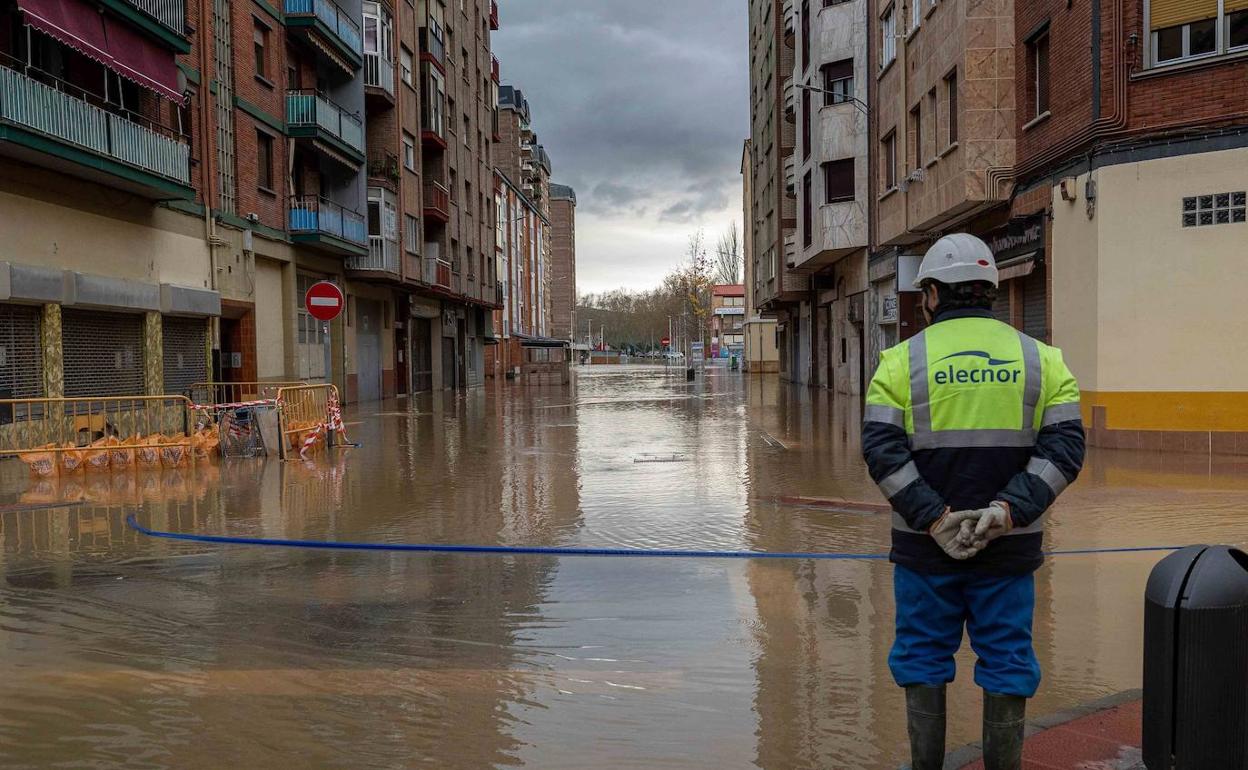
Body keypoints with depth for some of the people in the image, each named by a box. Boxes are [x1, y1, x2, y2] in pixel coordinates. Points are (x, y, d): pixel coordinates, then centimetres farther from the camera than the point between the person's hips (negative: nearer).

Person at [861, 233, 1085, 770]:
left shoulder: (903, 359, -3)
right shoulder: (1038, 358, 3)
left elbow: (883, 449, -12)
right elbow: (1065, 445, -6)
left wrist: (934, 518, -13)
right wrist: (1008, 510, -13)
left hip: (924, 546, -1)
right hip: (1010, 546, 2)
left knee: (922, 663, 12)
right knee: (1006, 665, 12)